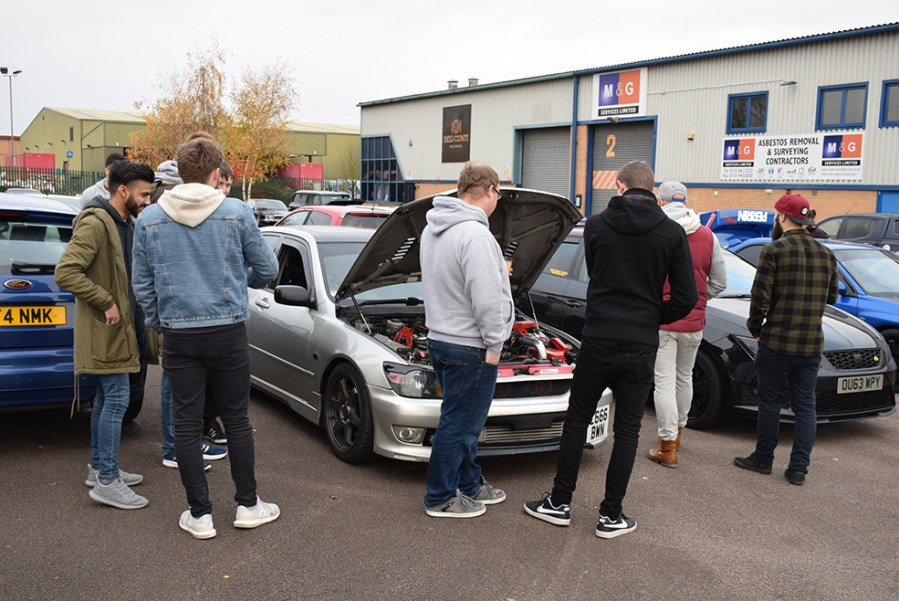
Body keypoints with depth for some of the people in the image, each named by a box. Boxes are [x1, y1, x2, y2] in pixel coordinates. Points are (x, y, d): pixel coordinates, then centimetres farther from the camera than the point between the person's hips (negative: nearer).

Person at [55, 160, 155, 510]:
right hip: (105, 328, -10)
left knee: (106, 398, 16)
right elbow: (66, 272, -24)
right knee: (117, 399, -8)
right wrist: (106, 303, -22)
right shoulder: (95, 223, -18)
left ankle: (99, 468, 26)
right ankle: (107, 481, -2)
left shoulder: (125, 223, 12)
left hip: (116, 327, 10)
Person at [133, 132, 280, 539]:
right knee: (236, 418, 11)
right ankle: (247, 505, 20)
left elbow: (142, 285, 5)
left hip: (178, 337, 1)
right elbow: (267, 269, 1)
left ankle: (200, 514, 14)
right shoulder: (236, 213, -7)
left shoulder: (149, 219, -1)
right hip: (228, 333, -1)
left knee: (187, 424, 8)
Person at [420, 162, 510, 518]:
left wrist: (495, 273, 27)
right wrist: (494, 343, -15)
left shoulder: (433, 229, 10)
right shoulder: (474, 235, -22)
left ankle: (470, 485, 34)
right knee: (458, 423, 3)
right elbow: (486, 298, -25)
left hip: (440, 338, 10)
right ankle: (440, 498, 15)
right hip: (469, 346, -10)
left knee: (463, 420, 21)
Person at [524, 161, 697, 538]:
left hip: (598, 341, 0)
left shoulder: (596, 225, -2)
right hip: (641, 348, 0)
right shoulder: (672, 233, -3)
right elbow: (686, 298, -4)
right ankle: (611, 516, 15)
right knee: (627, 430, 9)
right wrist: (650, 319, 12)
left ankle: (559, 503, 20)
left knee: (577, 420, 13)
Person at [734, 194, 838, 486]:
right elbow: (831, 297, 15)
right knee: (805, 406, 9)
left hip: (777, 343, -4)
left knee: (770, 402, 8)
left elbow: (760, 298, -14)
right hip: (812, 345, 4)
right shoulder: (826, 254, 6)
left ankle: (763, 459, 19)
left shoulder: (774, 250, -11)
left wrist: (755, 328, 1)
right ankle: (799, 468, 10)